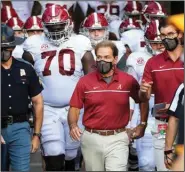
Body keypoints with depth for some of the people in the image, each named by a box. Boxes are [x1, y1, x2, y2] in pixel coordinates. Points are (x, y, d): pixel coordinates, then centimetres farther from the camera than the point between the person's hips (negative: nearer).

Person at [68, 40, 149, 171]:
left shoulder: (128, 81, -1)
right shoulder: (85, 82, -2)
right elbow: (75, 108, 0)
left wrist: (142, 124, 7)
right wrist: (73, 125, -18)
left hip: (117, 140, -1)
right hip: (91, 139, 1)